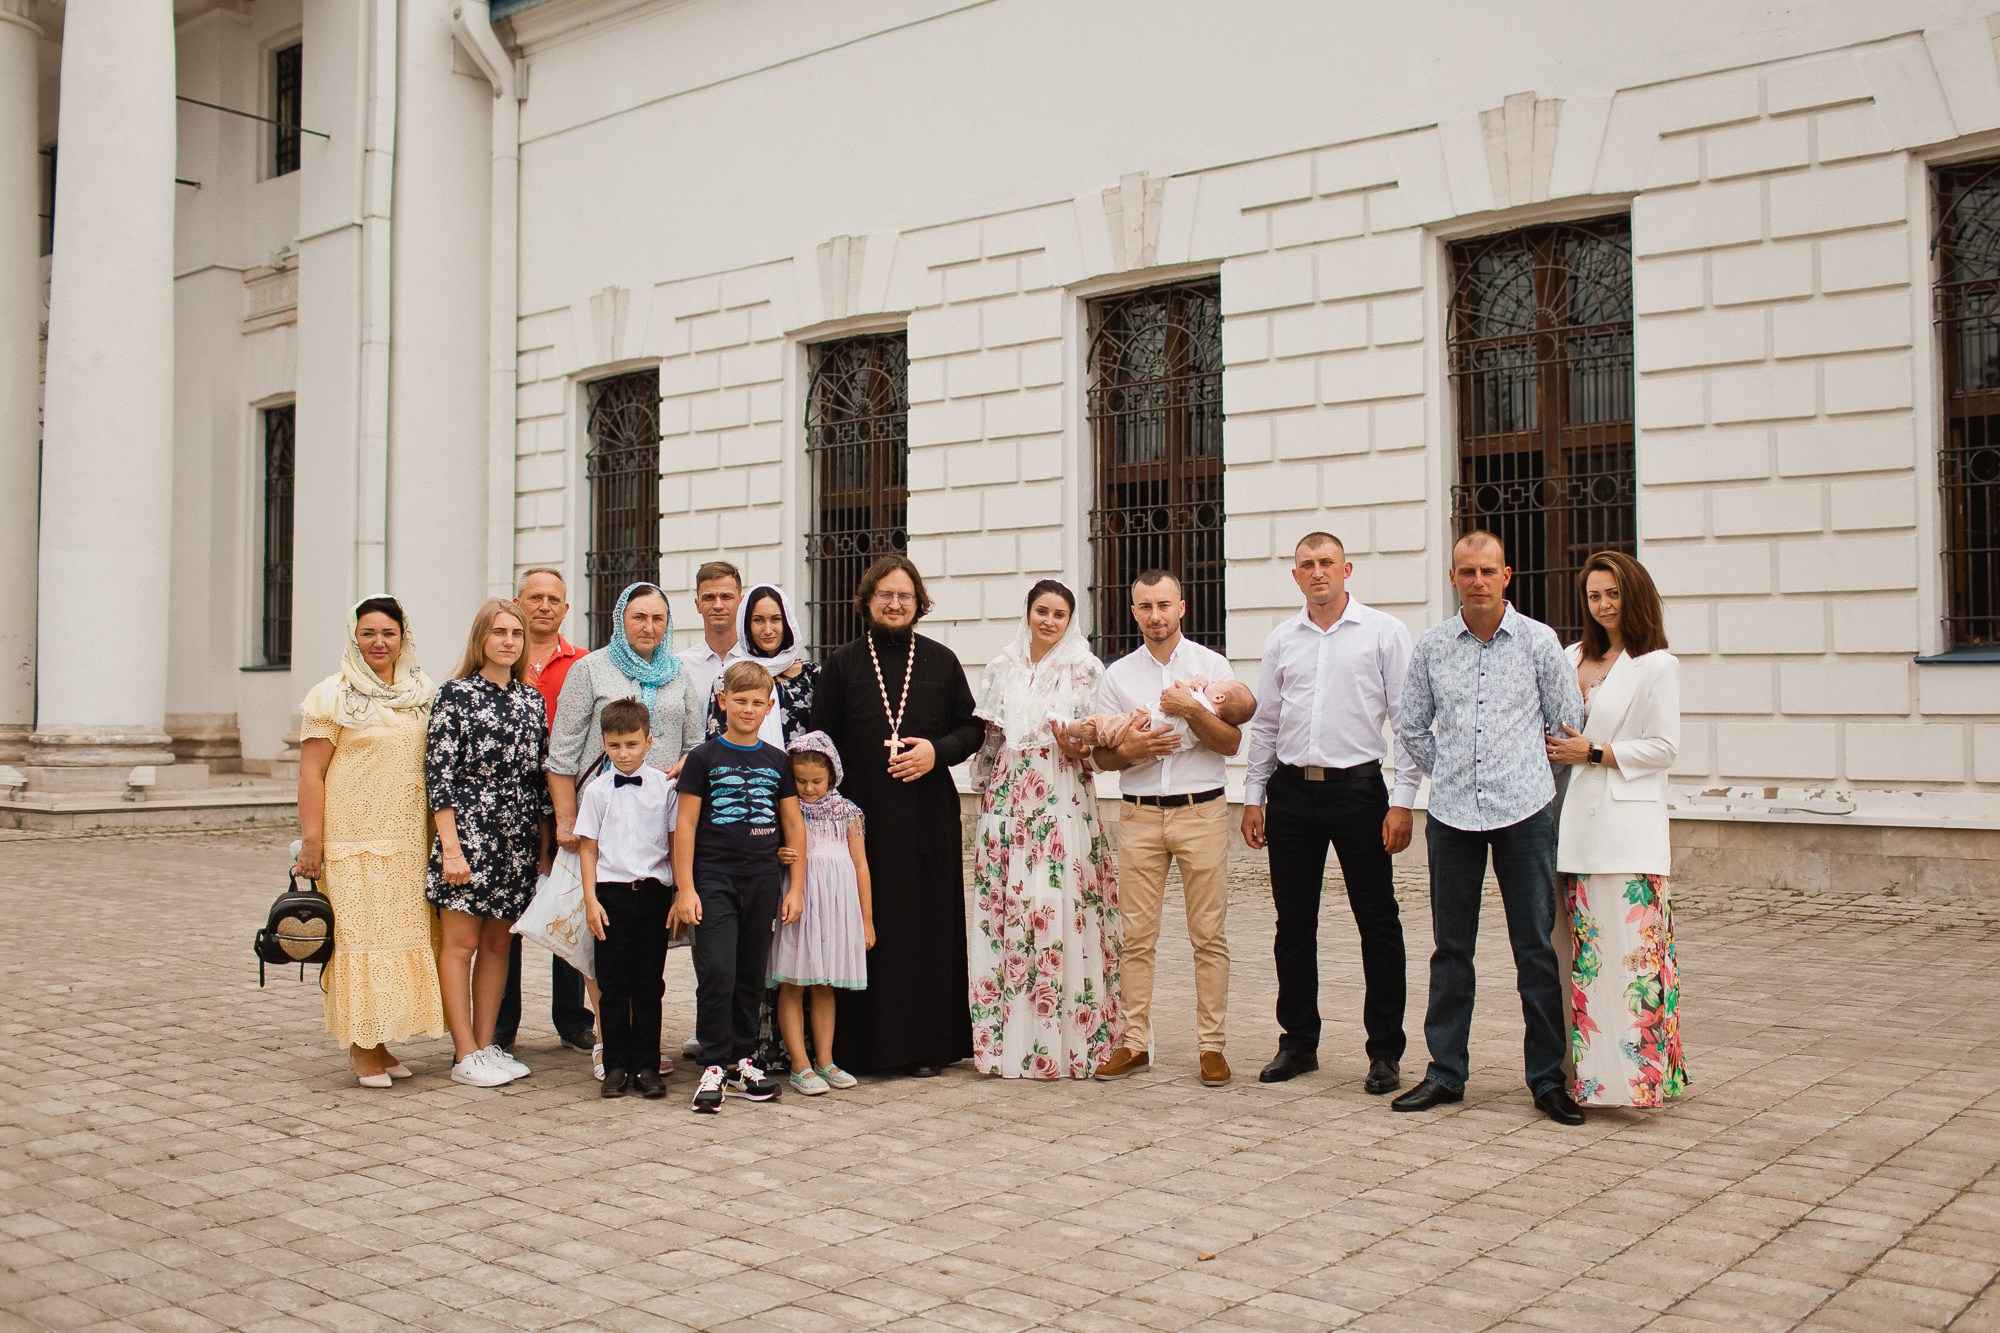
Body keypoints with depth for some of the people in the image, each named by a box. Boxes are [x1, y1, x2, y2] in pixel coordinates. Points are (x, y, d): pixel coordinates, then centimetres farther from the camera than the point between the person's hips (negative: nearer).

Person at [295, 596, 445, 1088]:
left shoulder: (423, 695, 13)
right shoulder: (334, 695, -1)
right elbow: (311, 772, -6)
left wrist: (439, 837, 12)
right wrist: (311, 840, -13)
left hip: (408, 841, 5)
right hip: (353, 842, -5)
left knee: (403, 936, 5)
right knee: (359, 934, -5)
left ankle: (383, 1043, 14)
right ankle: (360, 1046, 4)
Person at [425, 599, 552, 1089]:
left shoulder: (531, 699, 11)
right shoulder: (455, 695, -4)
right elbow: (438, 774, -8)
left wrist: (544, 844, 11)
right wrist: (451, 846, -14)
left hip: (519, 842, 5)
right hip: (469, 833, -5)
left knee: (497, 943, 10)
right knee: (460, 943, -1)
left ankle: (486, 1045, 17)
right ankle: (465, 1054, 4)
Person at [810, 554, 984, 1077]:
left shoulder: (941, 661, 9)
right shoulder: (842, 664, 7)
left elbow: (972, 728, 11)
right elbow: (821, 740, 6)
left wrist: (937, 751, -8)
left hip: (929, 817, 1)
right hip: (862, 813, -1)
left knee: (928, 924, 1)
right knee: (867, 928, -2)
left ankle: (925, 1043, 9)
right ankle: (862, 1044, 6)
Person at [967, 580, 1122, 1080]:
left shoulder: (1084, 669, 4)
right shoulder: (1002, 668, 14)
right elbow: (988, 737, 17)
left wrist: (1074, 746, -18)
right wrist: (988, 795, 12)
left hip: (1062, 798, -3)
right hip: (1008, 798, 3)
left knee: (1059, 907, -8)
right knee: (1005, 906, 0)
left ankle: (1065, 1037, -2)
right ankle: (1008, 1034, 8)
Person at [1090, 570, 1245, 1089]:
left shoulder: (1212, 665, 5)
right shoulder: (1117, 675, 10)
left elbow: (1232, 743, -1)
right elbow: (1100, 754, 9)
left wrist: (1193, 711, -15)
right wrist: (1128, 750, -11)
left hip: (1202, 812, -2)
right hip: (1140, 813, 2)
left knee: (1209, 936, 0)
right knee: (1137, 936, 2)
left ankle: (1212, 1046, 6)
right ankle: (1135, 1043, 10)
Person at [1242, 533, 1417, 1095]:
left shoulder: (1384, 632, 0)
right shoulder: (1281, 640, 11)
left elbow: (1407, 721, -2)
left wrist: (1402, 800, -8)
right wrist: (1253, 797, 10)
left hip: (1358, 789, -3)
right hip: (1291, 791, 4)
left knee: (1378, 924, 1)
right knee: (1293, 923, 9)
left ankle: (1385, 1053, 11)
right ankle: (1298, 1043, 21)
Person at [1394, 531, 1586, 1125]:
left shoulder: (1539, 641, 0)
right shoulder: (1431, 646, 5)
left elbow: (1568, 725, 9)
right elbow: (1411, 727, 16)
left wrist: (1526, 777, 11)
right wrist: (1451, 773, 11)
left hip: (1524, 813, -2)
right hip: (1452, 813, 2)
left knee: (1536, 948, 2)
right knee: (1450, 948, 8)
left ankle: (1548, 1077, 11)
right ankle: (1446, 1072, 17)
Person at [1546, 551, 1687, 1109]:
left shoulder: (1656, 666, -2)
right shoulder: (1572, 658, 17)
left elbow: (1665, 746, -7)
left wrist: (1594, 754, -9)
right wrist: (1555, 748, 8)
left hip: (1627, 824, -6)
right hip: (1576, 822, 6)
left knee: (1631, 947, -9)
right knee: (1586, 951, 6)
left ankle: (1642, 1070, -4)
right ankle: (1590, 1067, 12)